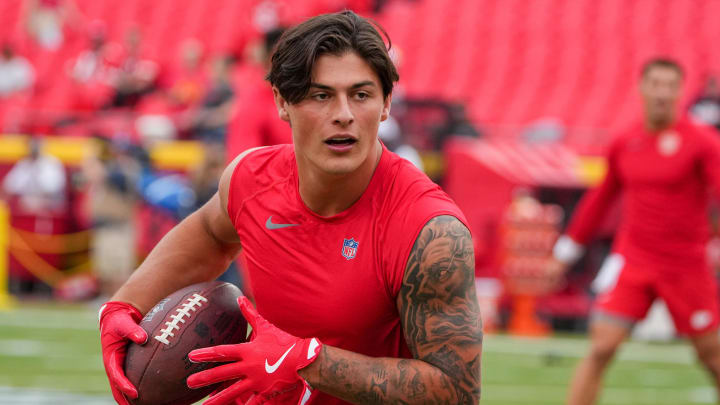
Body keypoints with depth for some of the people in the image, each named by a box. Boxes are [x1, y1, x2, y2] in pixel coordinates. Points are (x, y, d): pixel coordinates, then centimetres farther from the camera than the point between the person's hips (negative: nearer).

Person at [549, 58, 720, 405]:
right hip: (631, 260, 2)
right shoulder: (624, 144, 5)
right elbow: (601, 198, 19)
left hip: (685, 266, -2)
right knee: (601, 348, -10)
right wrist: (568, 248, 24)